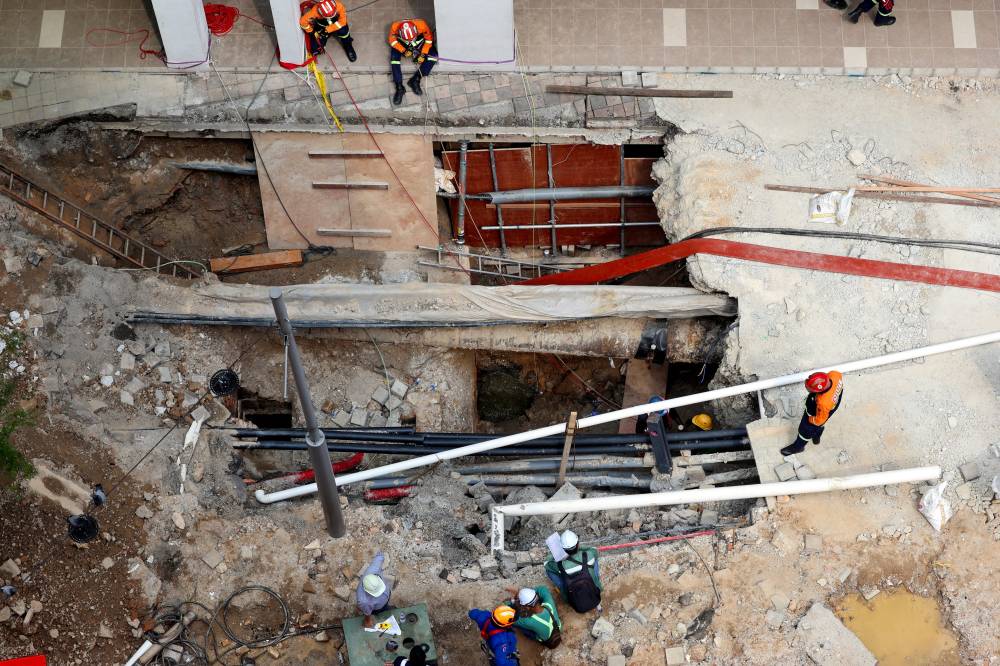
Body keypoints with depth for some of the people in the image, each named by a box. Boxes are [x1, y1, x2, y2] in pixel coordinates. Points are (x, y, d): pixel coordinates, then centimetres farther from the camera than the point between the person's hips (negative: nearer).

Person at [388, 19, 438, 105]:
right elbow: (392, 40, -14)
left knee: (434, 55, -22)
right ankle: (399, 87, -21)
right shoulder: (395, 27, -35)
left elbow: (429, 38, -16)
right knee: (394, 57, -27)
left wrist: (423, 54, -20)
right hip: (402, 44, 0)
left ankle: (416, 79, -19)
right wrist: (404, 51, -24)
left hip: (420, 42, 1)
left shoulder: (422, 25, -36)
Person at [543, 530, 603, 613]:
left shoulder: (560, 565, -25)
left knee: (548, 570, 1)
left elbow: (547, 563, -2)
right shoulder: (589, 555, -21)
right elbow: (595, 550, 6)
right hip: (595, 597, 1)